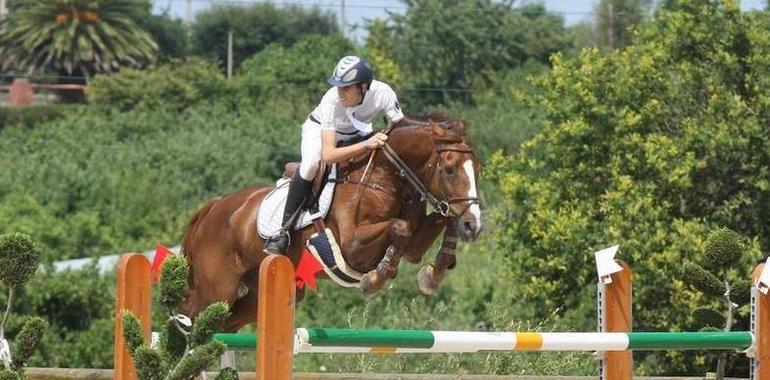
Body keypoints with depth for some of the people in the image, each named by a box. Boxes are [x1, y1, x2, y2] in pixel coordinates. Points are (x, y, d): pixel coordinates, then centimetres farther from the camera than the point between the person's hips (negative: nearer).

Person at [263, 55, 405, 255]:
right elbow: (328, 154, -45)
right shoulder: (331, 101, -39)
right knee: (310, 164, -34)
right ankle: (284, 230, -27)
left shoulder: (383, 93, -33)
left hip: (358, 133, 4)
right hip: (319, 128, -4)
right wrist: (366, 145, -58)